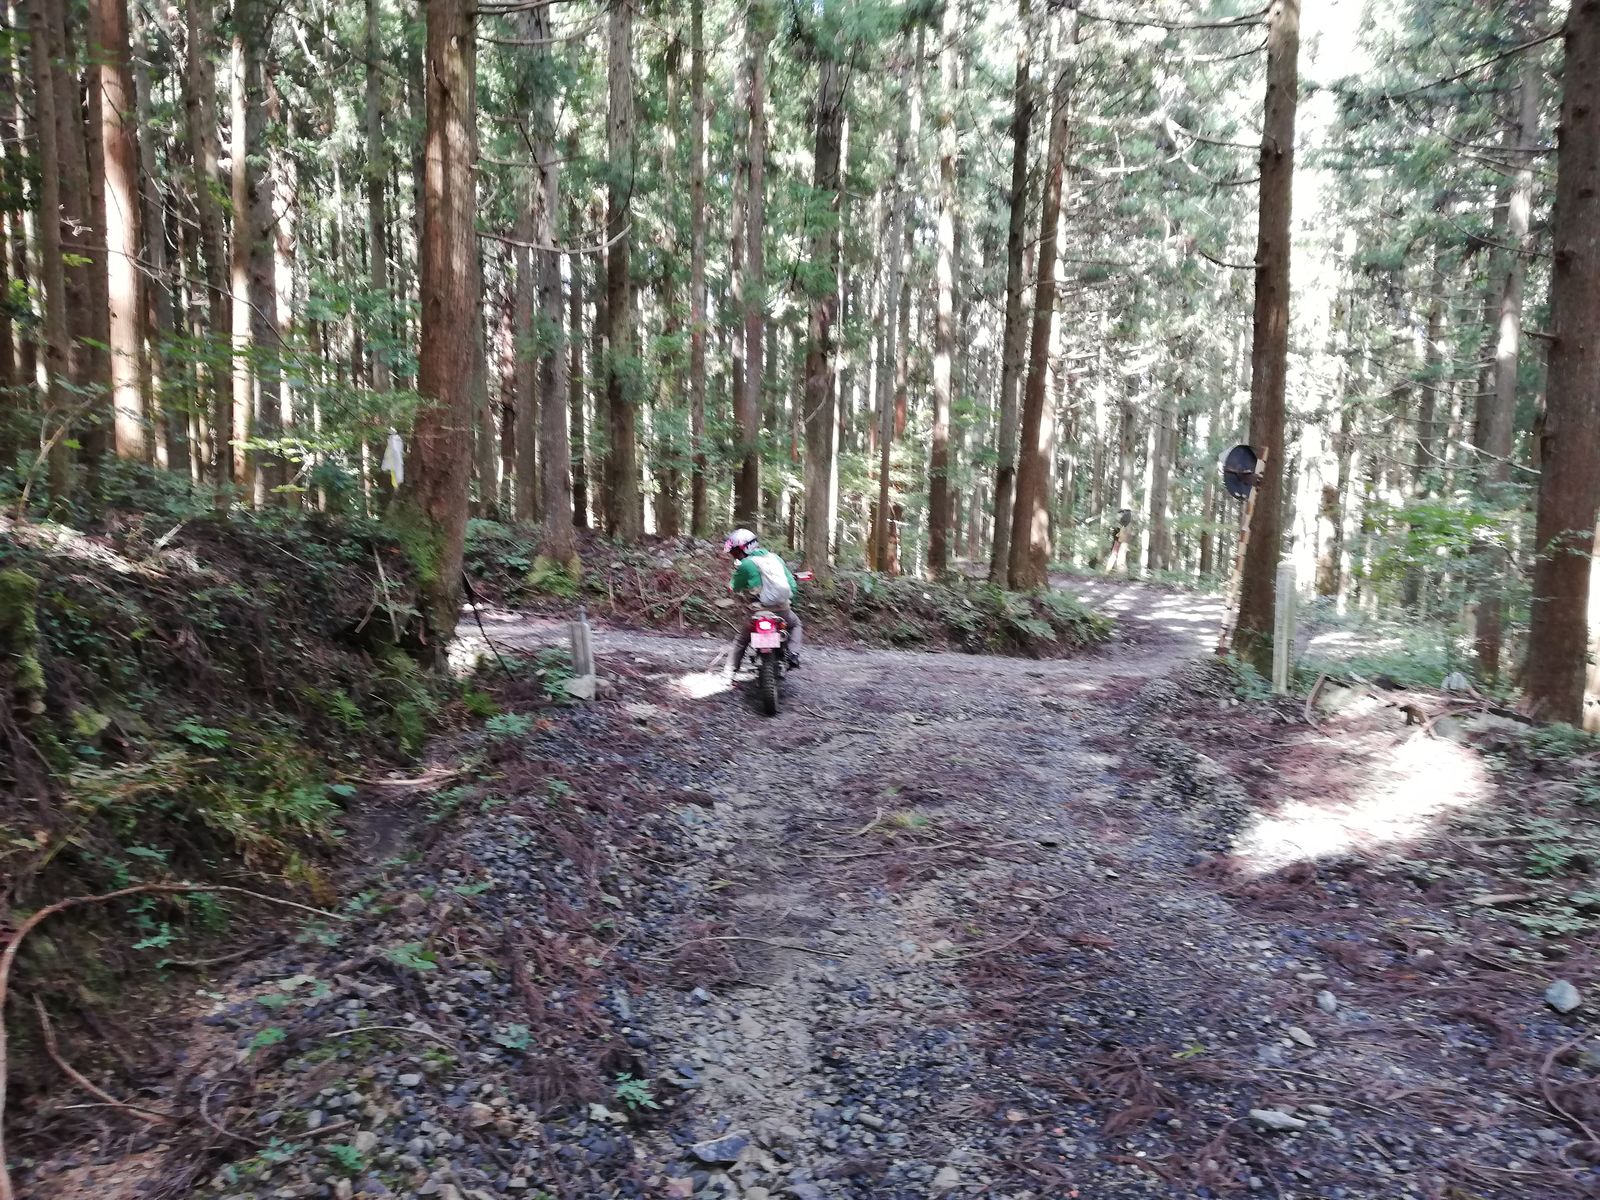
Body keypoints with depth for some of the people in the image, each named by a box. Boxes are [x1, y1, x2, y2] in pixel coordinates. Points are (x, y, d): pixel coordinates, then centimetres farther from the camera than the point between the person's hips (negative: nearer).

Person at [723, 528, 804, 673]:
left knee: (742, 641, 17)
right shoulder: (774, 557, 8)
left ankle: (731, 670, 14)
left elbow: (734, 588, 6)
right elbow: (792, 583, 11)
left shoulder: (745, 565, -8)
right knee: (796, 624, 32)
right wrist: (790, 601, 25)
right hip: (783, 607, 3)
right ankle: (793, 654, 11)